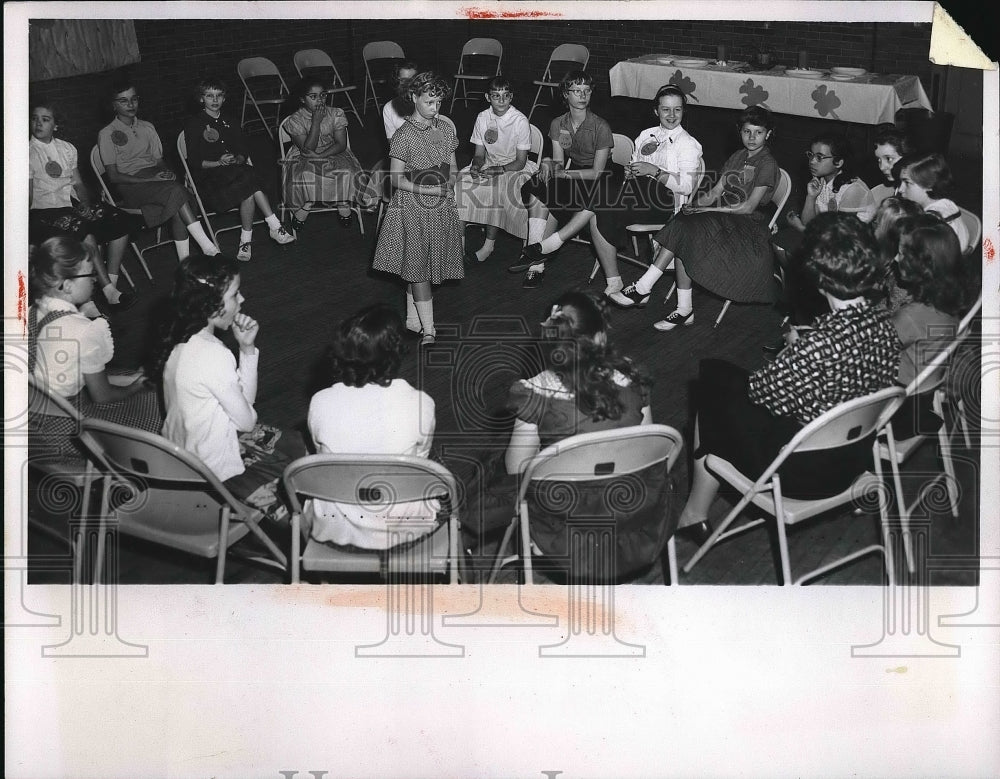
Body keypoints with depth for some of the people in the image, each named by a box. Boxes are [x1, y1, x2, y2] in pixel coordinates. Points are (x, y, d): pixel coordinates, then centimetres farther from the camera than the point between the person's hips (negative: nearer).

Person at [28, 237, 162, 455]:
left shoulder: (31, 314, -3)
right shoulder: (84, 331, -27)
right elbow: (101, 396, -13)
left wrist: (122, 379, 12)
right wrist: (132, 389, 7)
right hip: (65, 433, -8)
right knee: (155, 401, 5)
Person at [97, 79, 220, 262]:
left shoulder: (147, 128, 22)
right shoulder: (107, 134, 5)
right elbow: (113, 176, -3)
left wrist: (168, 173, -5)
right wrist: (150, 179, -14)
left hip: (155, 176, 5)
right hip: (131, 185, -5)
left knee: (177, 209, -31)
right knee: (176, 191, -33)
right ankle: (208, 248, -36)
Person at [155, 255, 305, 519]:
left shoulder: (181, 340, -3)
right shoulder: (213, 356, -32)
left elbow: (245, 398, 1)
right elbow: (246, 420, -17)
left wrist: (247, 348, -11)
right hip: (215, 467, -9)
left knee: (298, 445, 17)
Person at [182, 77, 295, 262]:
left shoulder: (229, 122, 22)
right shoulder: (194, 125, 5)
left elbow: (244, 153, 13)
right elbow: (194, 162, -2)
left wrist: (236, 160, -11)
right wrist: (219, 163, -18)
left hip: (233, 173, 5)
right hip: (208, 179, -4)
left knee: (248, 191, -33)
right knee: (250, 178, -32)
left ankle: (246, 240, -33)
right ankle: (275, 228, -28)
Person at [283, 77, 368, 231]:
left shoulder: (336, 114, -2)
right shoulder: (295, 120, -8)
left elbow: (341, 144, -8)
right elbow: (307, 150, -17)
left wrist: (320, 156, -22)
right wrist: (316, 122, -23)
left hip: (333, 155, 1)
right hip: (305, 161, -1)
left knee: (346, 172, -31)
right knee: (305, 176, -35)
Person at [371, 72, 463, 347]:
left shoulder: (446, 128, 5)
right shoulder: (404, 135, -12)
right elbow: (396, 178, -12)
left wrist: (450, 187, -1)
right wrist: (429, 190, -19)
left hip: (442, 206, 5)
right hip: (413, 206, -5)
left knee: (420, 265, 12)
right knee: (418, 265, -2)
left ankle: (413, 318, 25)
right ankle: (428, 330, -1)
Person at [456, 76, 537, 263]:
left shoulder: (520, 121, -14)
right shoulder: (483, 118, 0)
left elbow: (520, 162, -13)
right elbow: (480, 153, 6)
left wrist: (498, 170, -28)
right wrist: (476, 165, -18)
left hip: (514, 168, -5)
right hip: (489, 165, 5)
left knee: (496, 191, -34)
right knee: (461, 182, -21)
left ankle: (489, 245, -24)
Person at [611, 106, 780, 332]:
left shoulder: (767, 165, -7)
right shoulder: (737, 157, 17)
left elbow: (748, 207, -14)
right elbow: (715, 191, 13)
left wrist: (708, 210, -15)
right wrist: (694, 206, -8)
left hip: (748, 224, -7)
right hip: (725, 215, 7)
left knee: (684, 232, -27)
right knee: (683, 226, -24)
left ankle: (643, 288, -22)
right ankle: (684, 309, -24)